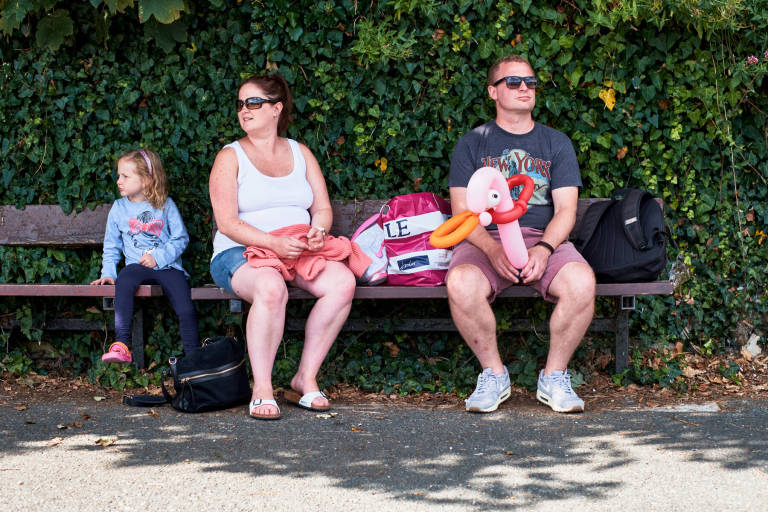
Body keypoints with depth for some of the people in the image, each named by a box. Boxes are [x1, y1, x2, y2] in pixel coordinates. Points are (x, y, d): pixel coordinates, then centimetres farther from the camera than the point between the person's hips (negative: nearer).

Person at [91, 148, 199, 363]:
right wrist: (108, 273, 5)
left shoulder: (166, 205, 5)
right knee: (123, 281, -35)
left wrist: (158, 256, -9)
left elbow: (181, 239, 5)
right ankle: (121, 345, -39)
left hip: (168, 266, -1)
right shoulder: (119, 208, 12)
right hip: (137, 266, 1)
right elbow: (111, 247, 18)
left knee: (186, 309, -23)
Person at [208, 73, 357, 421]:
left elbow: (323, 208, 14)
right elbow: (227, 222, -6)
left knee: (343, 281, -27)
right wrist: (273, 243, -21)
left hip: (300, 250, 4)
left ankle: (305, 378, -19)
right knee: (271, 288, -39)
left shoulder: (300, 153, 18)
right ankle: (262, 389, -30)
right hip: (241, 253, -4)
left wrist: (318, 231, -11)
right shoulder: (231, 157, 5)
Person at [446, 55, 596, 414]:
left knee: (581, 282, -32)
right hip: (485, 240, -1)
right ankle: (493, 374, -12)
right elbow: (462, 211, 1)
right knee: (461, 284, -35)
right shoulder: (472, 143, 12)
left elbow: (566, 209, 5)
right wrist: (493, 250, -19)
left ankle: (554, 377, -11)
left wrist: (544, 249, -16)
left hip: (544, 239, 1)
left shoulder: (556, 143, 16)